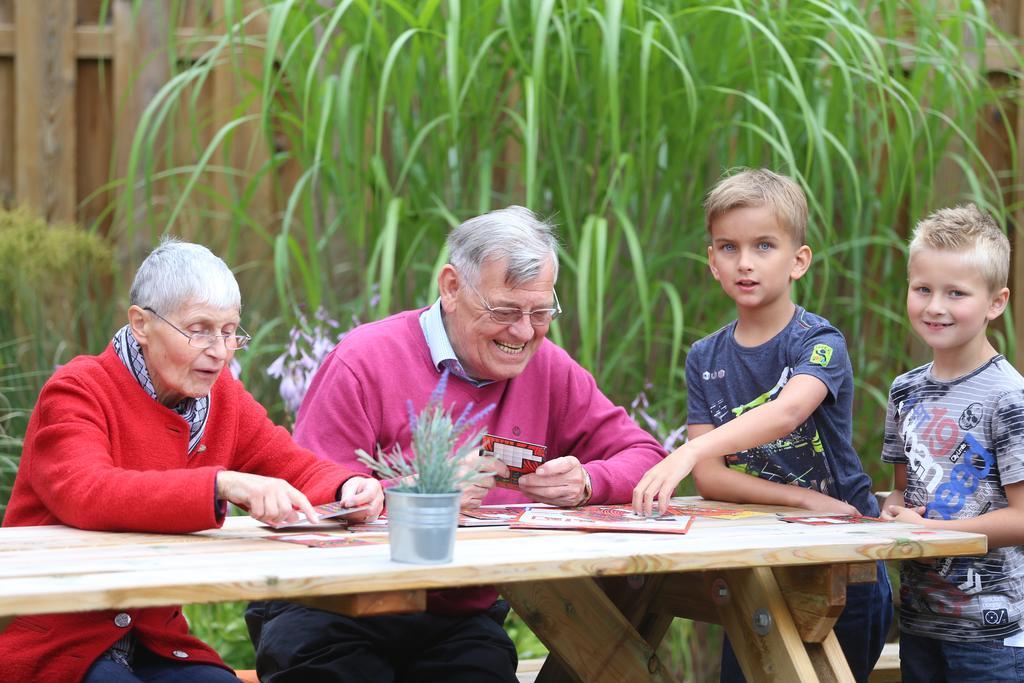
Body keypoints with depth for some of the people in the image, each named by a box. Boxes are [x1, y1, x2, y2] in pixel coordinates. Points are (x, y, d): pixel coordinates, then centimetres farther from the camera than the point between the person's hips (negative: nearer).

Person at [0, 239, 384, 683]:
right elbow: (87, 496, -29)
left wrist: (348, 490, -17)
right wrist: (222, 484, -41)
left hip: (154, 640, 6)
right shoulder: (76, 393, -11)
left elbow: (296, 469, 9)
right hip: (52, 644, -6)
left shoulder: (222, 397, 7)